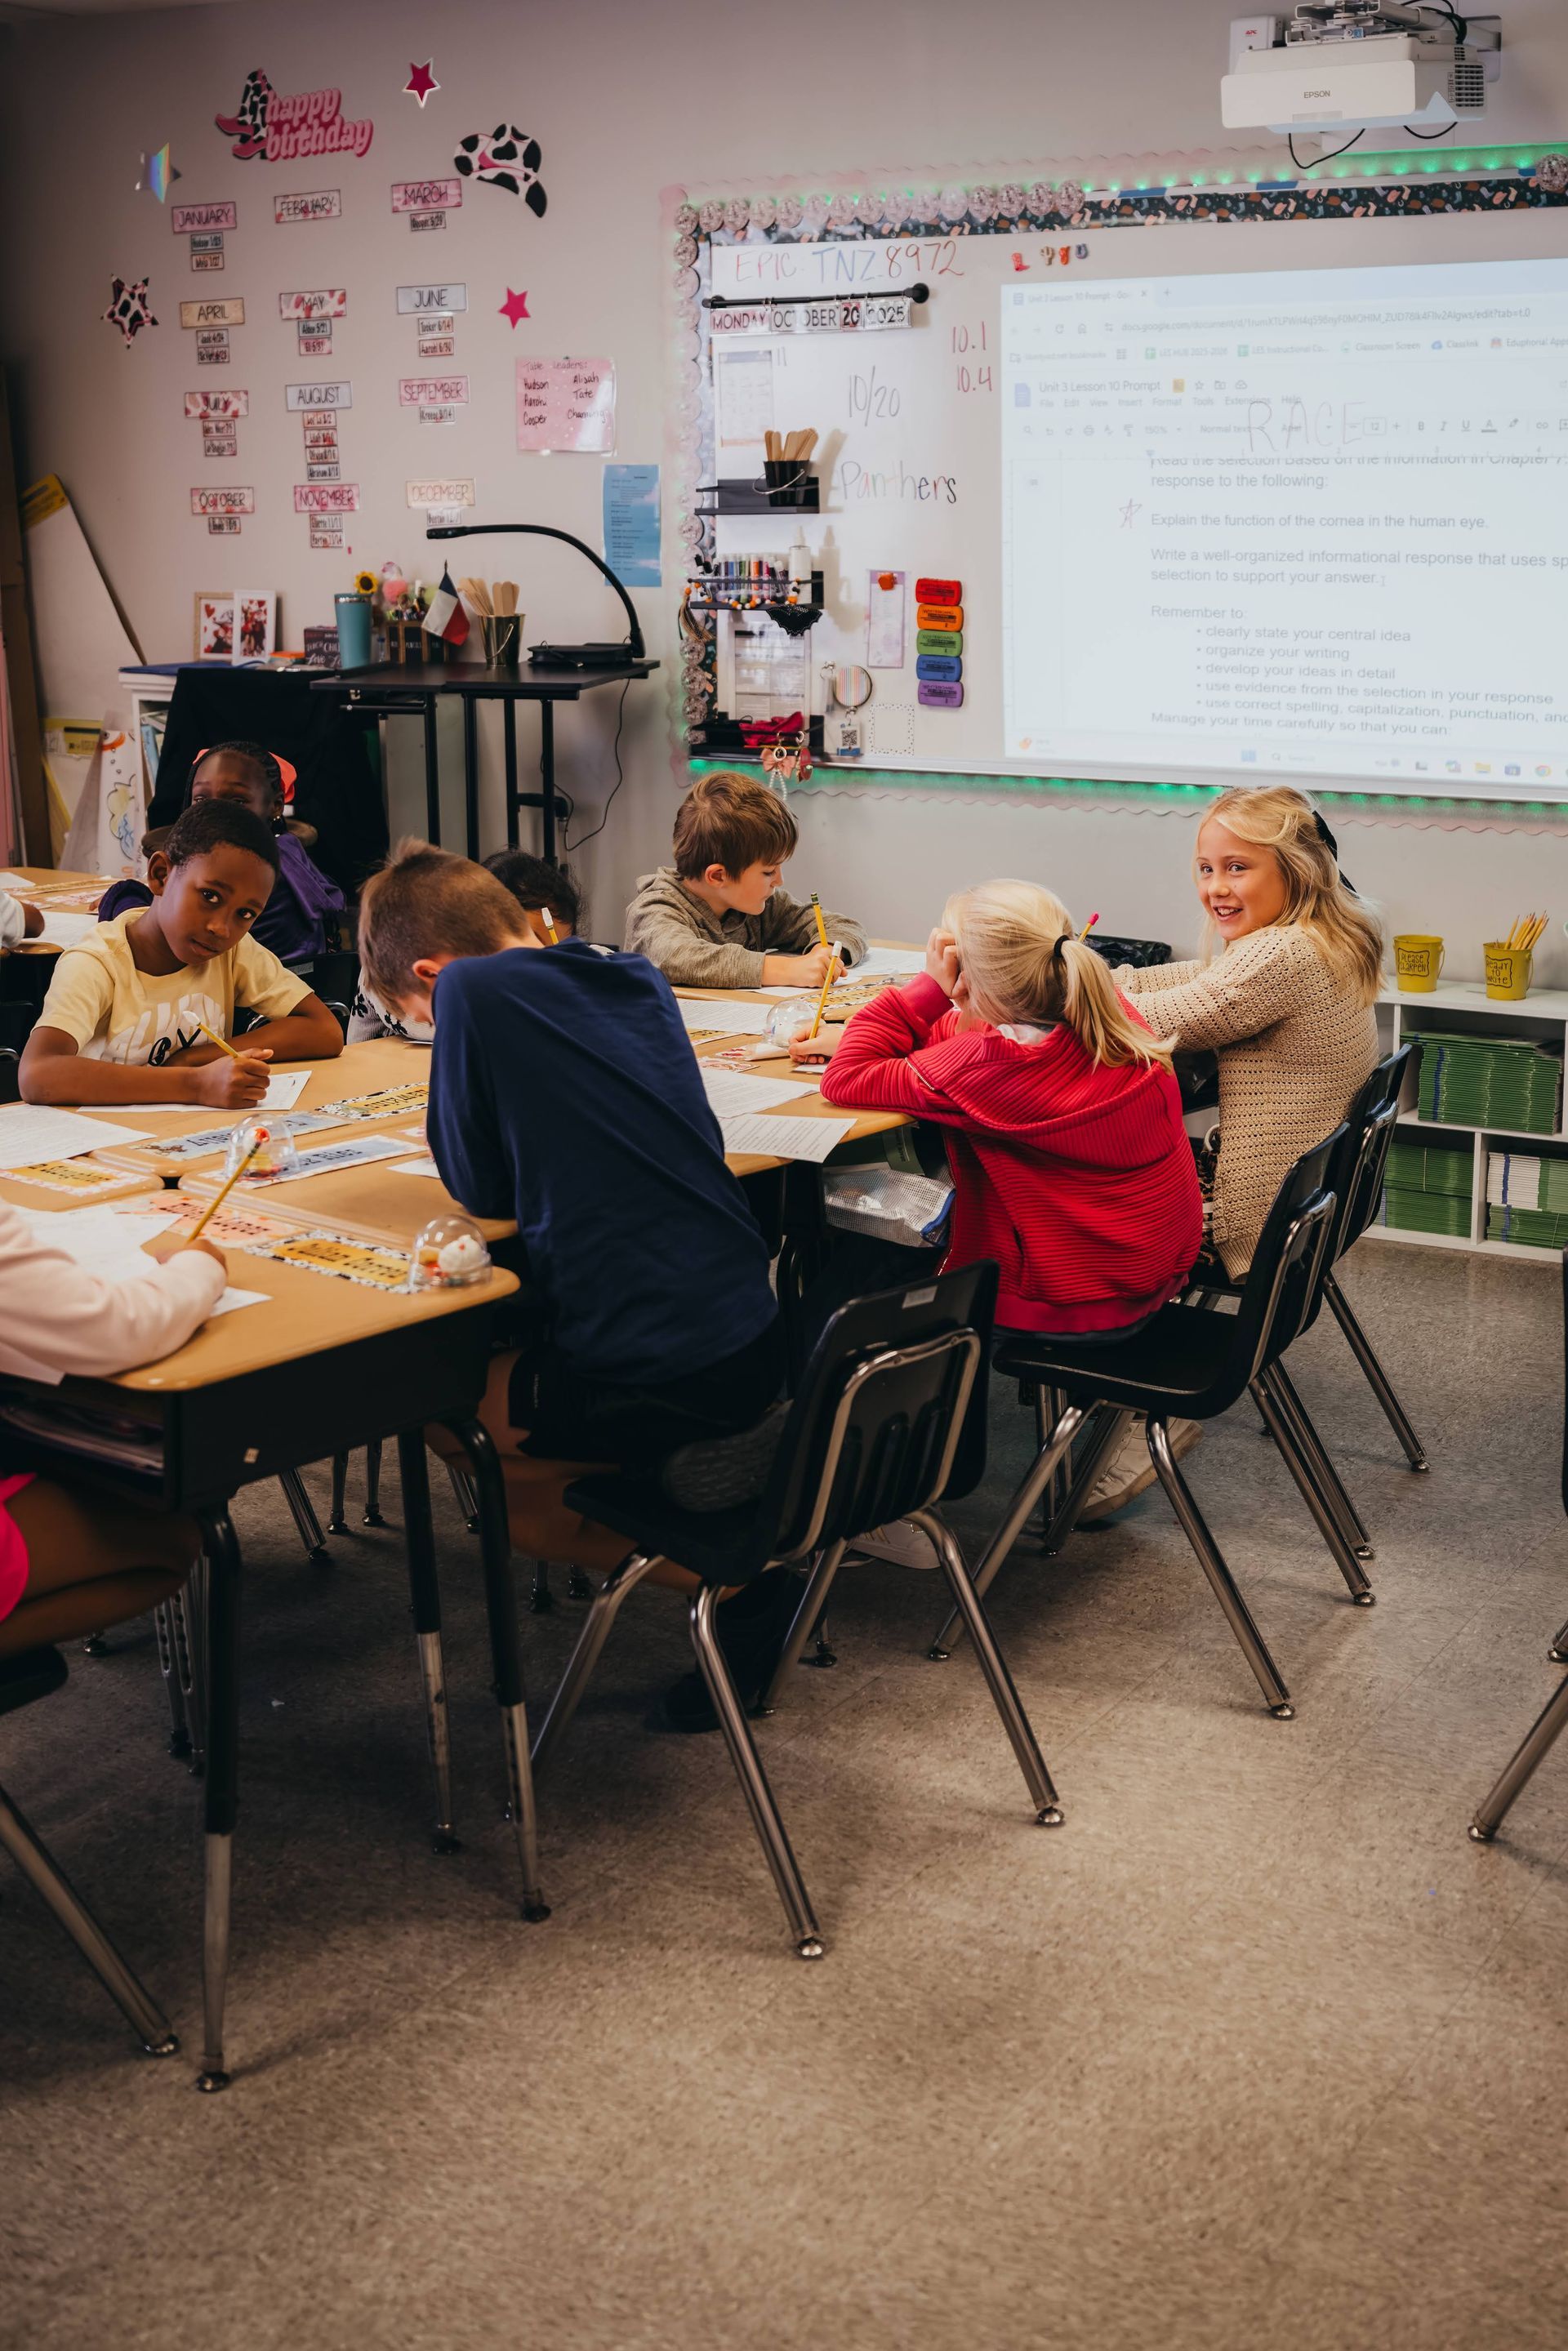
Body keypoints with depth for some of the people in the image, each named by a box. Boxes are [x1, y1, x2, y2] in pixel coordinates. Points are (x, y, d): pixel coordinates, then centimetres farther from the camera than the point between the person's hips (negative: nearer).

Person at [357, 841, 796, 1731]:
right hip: (756, 1342, 8)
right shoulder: (638, 978, 14)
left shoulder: (474, 991, -7)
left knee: (443, 1420, 18)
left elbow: (483, 1189, 0)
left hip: (648, 1373, -8)